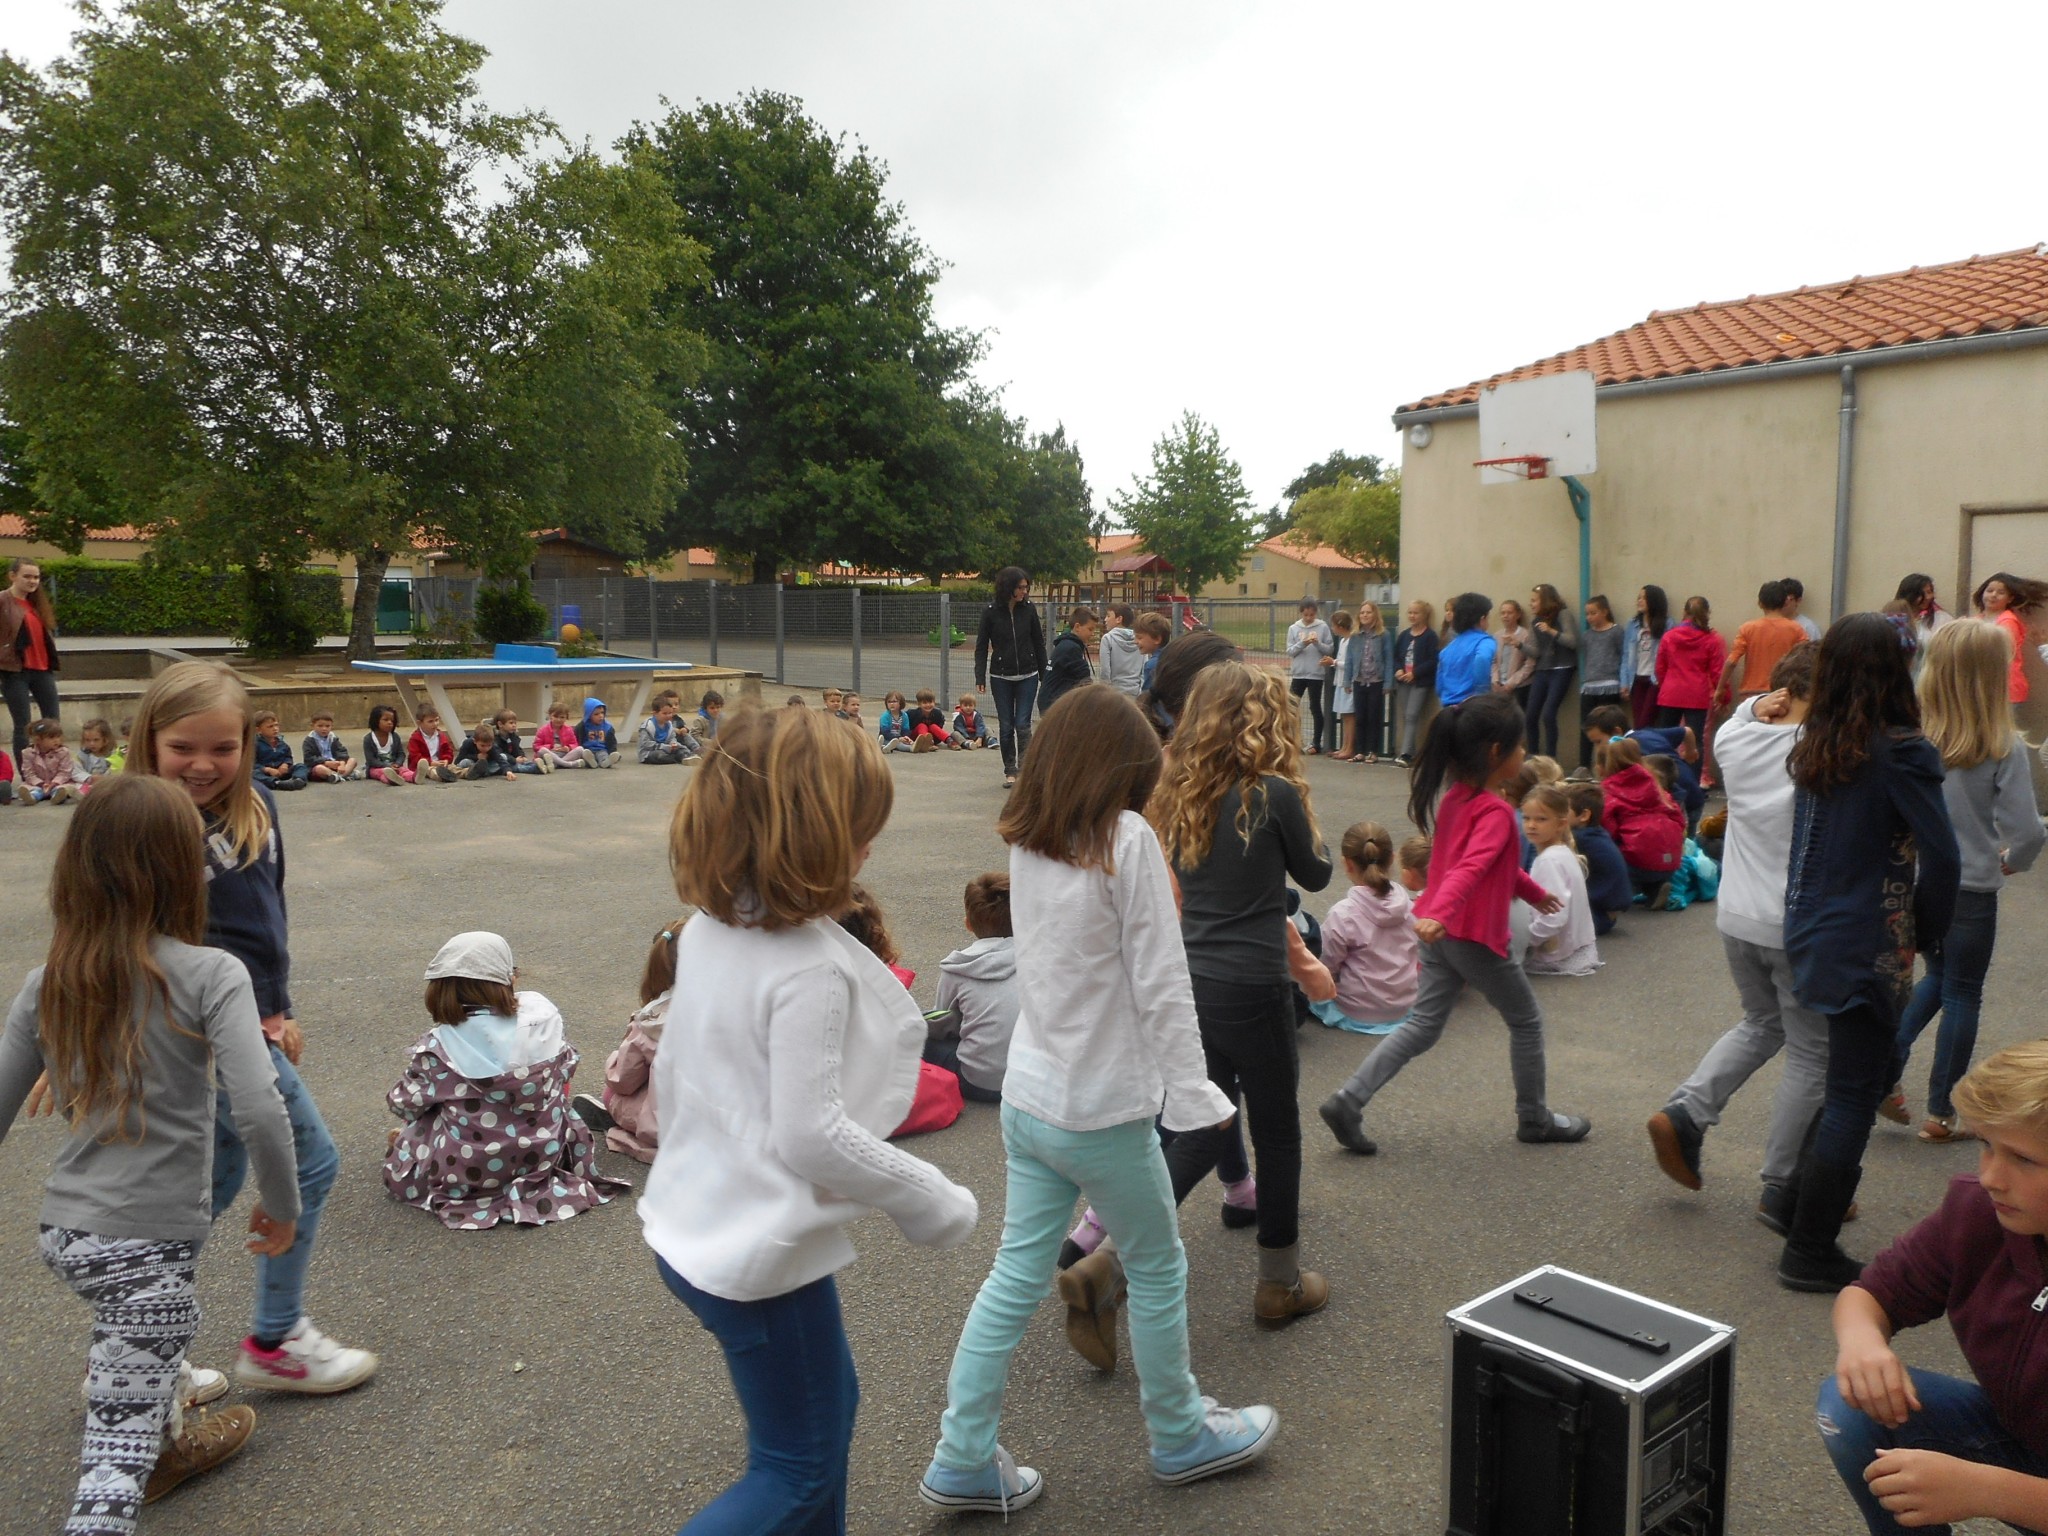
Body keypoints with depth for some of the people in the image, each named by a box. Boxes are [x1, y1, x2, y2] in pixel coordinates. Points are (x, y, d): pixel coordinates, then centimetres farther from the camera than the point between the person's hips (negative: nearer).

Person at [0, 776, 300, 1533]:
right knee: (119, 1454, 2)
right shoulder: (210, 975, -16)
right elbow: (258, 1111, -23)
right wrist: (282, 1207, -7)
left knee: (141, 1334, 35)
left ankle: (170, 1439, 58)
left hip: (62, 1230, 7)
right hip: (146, 1244, -7)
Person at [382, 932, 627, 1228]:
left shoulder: (438, 1047, -17)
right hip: (543, 1156, -1)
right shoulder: (541, 1017, -13)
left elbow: (405, 1104, -4)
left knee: (411, 1134, 28)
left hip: (466, 1175, 1)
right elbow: (565, 1067, 3)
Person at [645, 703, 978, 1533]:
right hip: (760, 1255, -9)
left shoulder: (708, 929, -1)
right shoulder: (813, 969, -26)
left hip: (690, 1224, 9)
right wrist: (933, 1203, -15)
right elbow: (811, 1135, -26)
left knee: (825, 1402, 27)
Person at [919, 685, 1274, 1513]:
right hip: (1104, 1109, -6)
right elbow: (1160, 986, -17)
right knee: (1158, 1271, 15)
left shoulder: (1026, 844, 2)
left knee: (1016, 1275, 15)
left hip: (1028, 1096, 6)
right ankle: (1180, 1436, 35)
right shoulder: (1128, 839, -17)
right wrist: (1188, 1091, -10)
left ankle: (965, 1459, 21)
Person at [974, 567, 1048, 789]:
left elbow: (1039, 643, 6)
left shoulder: (1028, 609, -1)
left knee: (1023, 724, -6)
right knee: (1006, 726, 5)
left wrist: (1044, 675, 7)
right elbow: (981, 647, -2)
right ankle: (1010, 771, 16)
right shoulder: (991, 611, -6)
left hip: (1027, 676, 0)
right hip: (1001, 677, 0)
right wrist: (980, 678, -9)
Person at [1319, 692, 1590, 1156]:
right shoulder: (1496, 812, -19)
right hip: (1476, 937, -8)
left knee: (1423, 1025, 10)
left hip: (1440, 932, 8)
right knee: (1526, 1022, 14)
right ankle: (1535, 1119, 29)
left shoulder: (1455, 798, 9)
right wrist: (1439, 914, -50)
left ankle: (1350, 1101, 0)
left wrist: (1533, 891, 36)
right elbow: (1471, 868, -36)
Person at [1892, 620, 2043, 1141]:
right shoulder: (2003, 748, -16)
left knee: (1937, 977, 26)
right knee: (1962, 994, 13)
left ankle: (1887, 1066, 12)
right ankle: (1942, 1113, 21)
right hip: (1971, 891, -3)